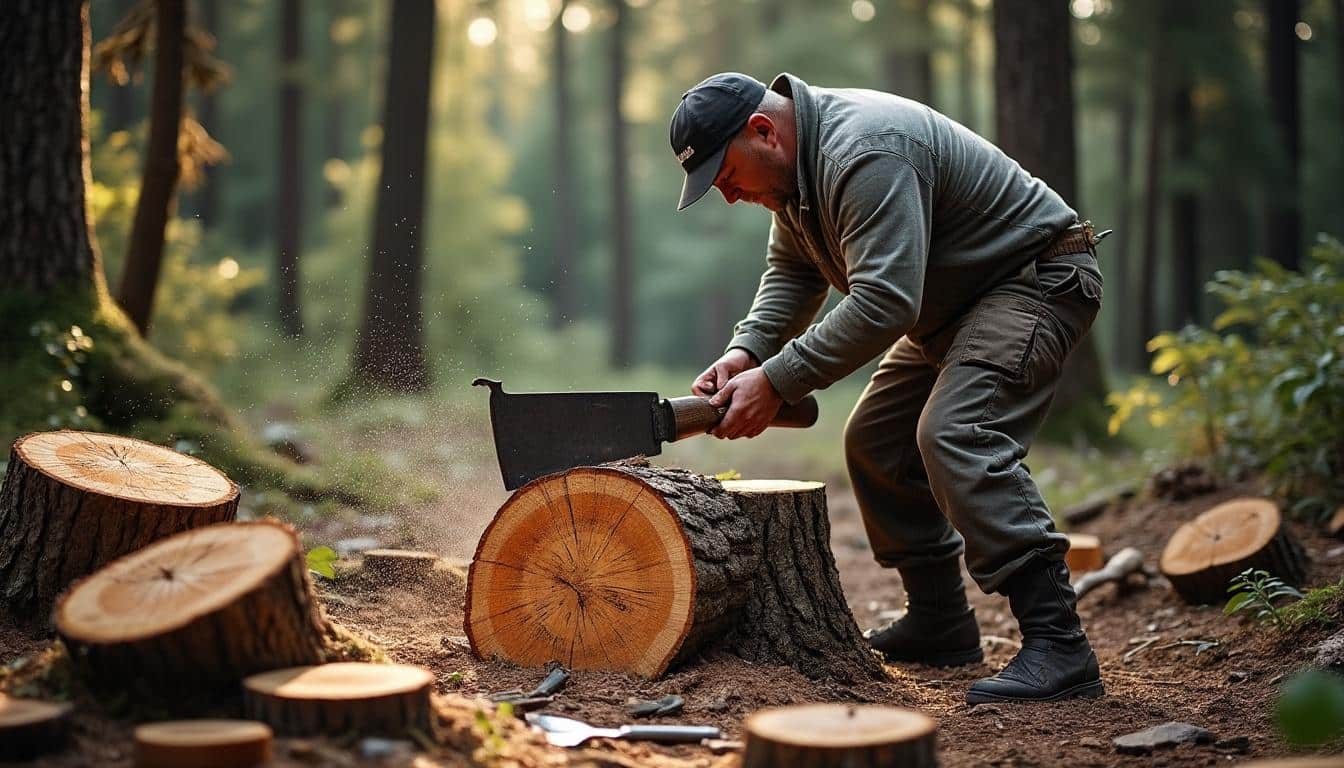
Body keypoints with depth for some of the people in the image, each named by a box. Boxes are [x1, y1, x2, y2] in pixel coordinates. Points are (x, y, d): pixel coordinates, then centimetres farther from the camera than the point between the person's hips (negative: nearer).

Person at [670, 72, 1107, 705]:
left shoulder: (864, 155, -30)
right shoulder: (793, 164, 3)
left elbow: (882, 301, -36)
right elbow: (791, 273, 10)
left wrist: (775, 382, -32)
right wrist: (746, 351, -8)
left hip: (1039, 280, -11)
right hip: (951, 307, 11)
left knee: (956, 436, -28)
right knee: (875, 445, 9)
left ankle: (1057, 644, -26)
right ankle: (939, 625, 19)